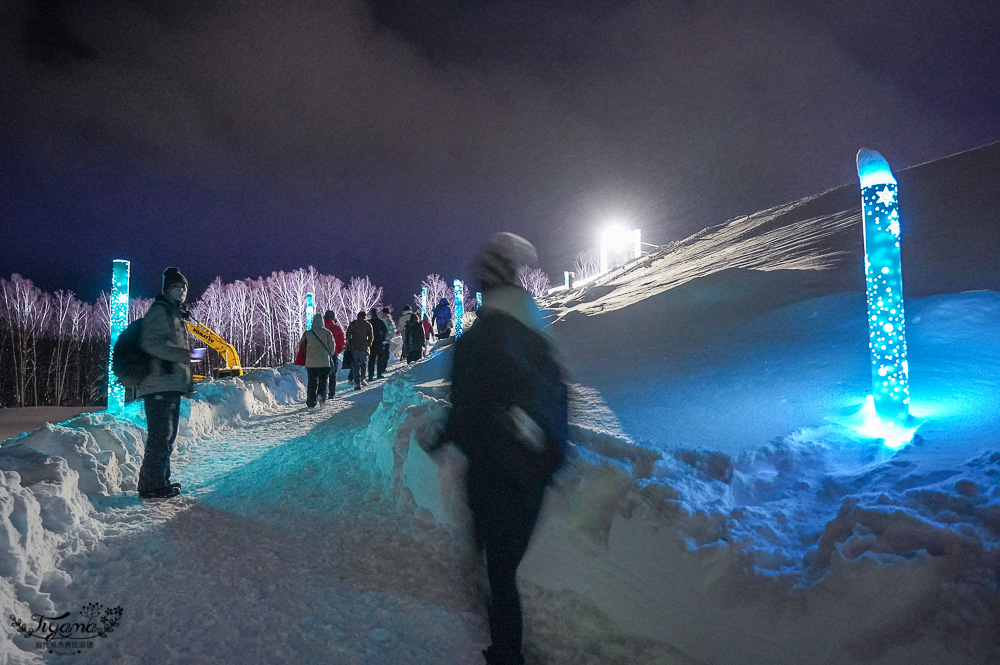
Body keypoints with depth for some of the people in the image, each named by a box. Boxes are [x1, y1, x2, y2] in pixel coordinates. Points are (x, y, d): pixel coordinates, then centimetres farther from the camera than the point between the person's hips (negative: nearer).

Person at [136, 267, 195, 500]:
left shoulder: (177, 314, 25)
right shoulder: (159, 310, -5)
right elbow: (151, 343, -18)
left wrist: (188, 382, 25)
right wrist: (180, 354, -29)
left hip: (172, 385, 10)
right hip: (159, 384, -10)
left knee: (167, 436, 15)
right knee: (161, 435, -10)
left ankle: (161, 481, 23)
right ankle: (151, 485, -6)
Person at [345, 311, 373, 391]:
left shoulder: (352, 324, 5)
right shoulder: (368, 324, 2)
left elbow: (348, 335, 4)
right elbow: (371, 337, 1)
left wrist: (348, 345, 13)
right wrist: (369, 344, 14)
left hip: (354, 348, 1)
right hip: (364, 348, -1)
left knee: (355, 366, 5)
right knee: (364, 363, 17)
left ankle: (357, 383, 0)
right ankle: (362, 378, 0)